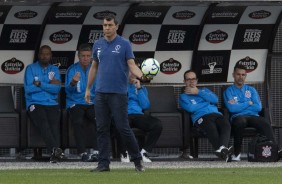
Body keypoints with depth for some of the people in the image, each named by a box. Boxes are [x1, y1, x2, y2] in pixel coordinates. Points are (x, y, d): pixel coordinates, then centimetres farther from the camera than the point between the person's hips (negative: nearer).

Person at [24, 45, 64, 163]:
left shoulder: (55, 70, 19)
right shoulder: (31, 69, 12)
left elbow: (57, 89, 1)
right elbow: (28, 89, -3)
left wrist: (40, 84, -7)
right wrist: (49, 84, 0)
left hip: (52, 104, 2)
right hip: (34, 103, -2)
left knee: (54, 121, -30)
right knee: (42, 121, -33)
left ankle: (54, 153, -46)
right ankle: (55, 149, -51)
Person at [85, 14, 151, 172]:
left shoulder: (124, 44, -3)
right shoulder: (98, 45, 10)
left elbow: (132, 65, -9)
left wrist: (141, 75, -29)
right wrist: (88, 89, 18)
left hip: (118, 93, -5)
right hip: (100, 93, 5)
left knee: (123, 128, -5)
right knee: (102, 129, 2)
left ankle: (137, 159, 9)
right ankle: (104, 163, 5)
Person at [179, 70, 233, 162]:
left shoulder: (204, 90, 37)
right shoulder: (183, 96, 25)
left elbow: (215, 99, 13)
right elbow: (190, 108, 1)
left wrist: (198, 92, 11)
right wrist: (206, 103, 9)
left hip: (216, 114, 4)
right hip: (201, 117, -4)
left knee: (226, 125, -34)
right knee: (211, 128, -40)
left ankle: (221, 149, -59)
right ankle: (224, 154, -60)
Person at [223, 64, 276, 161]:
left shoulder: (251, 90, 21)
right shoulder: (229, 91, 12)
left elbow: (258, 107, 6)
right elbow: (232, 108, -6)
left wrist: (239, 106, 1)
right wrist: (248, 103, 1)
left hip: (253, 116, 3)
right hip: (238, 117, -3)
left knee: (265, 124, -32)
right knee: (240, 122, -41)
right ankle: (237, 153, -30)